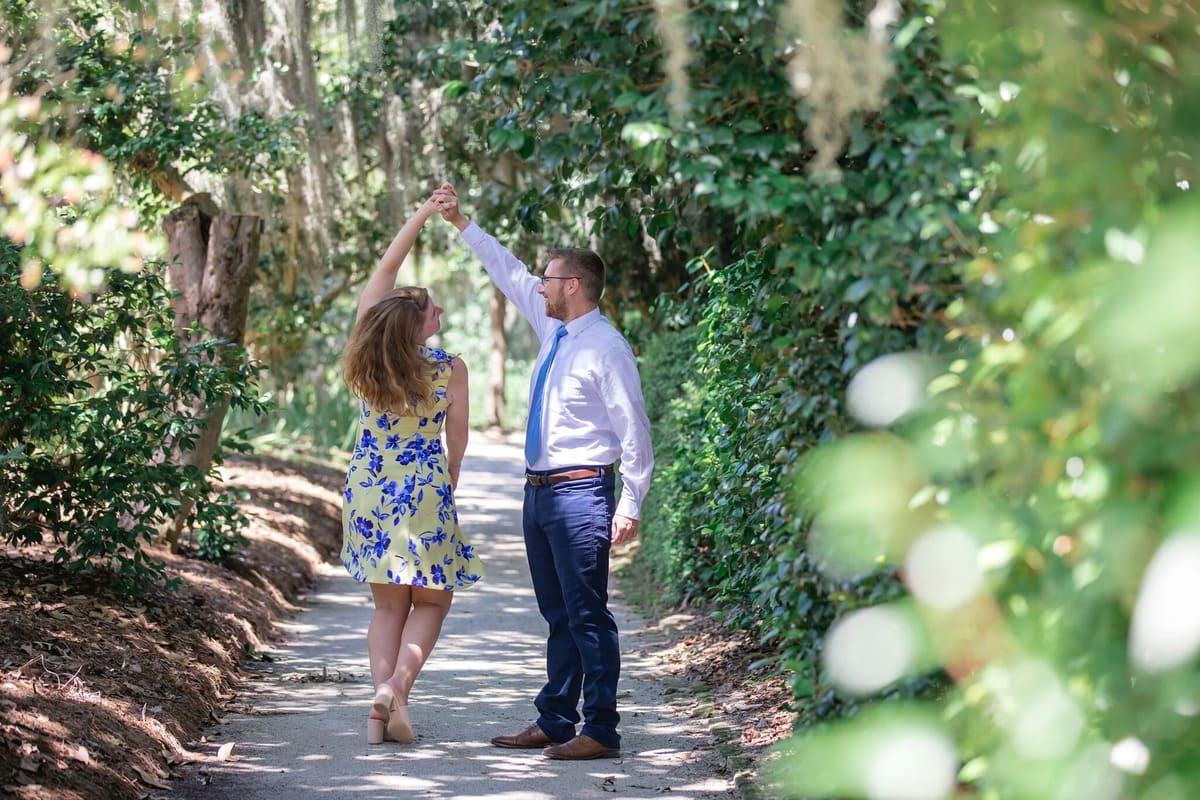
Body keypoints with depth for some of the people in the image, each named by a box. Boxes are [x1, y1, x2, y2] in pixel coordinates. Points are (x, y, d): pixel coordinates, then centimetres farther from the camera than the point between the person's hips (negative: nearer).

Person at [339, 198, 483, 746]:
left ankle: (382, 697, 1)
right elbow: (457, 440, -2)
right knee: (431, 600, 11)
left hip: (368, 487, 4)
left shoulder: (365, 358, -6)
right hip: (424, 491, -4)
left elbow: (386, 267, 5)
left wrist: (423, 214, 10)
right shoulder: (450, 370, -14)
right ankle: (396, 686, -10)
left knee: (388, 604, 13)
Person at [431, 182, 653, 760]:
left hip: (580, 494, -9)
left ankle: (600, 732, -3)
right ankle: (554, 723, 21)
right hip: (540, 491, 9)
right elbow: (509, 273, 25)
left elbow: (634, 432, -13)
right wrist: (460, 224, 28)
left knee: (587, 615, -6)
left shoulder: (606, 348, -12)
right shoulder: (553, 329, 12)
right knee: (558, 616, 14)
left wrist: (629, 507, -16)